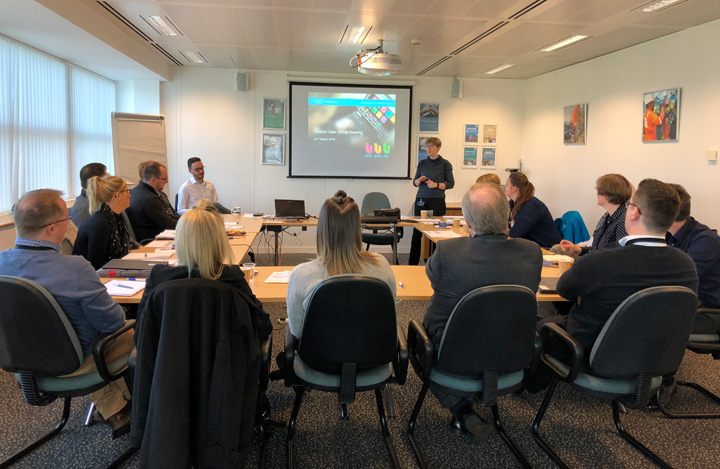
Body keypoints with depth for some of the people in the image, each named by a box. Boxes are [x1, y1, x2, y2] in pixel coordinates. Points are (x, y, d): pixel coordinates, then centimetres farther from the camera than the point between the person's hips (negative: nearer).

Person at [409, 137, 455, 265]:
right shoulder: (422, 163, 12)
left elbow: (451, 184, 1)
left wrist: (436, 185, -13)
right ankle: (413, 263, 7)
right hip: (421, 200, 3)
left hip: (437, 201, -3)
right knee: (417, 232, 1)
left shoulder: (445, 164, 2)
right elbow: (414, 182, 15)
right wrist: (419, 180, -7)